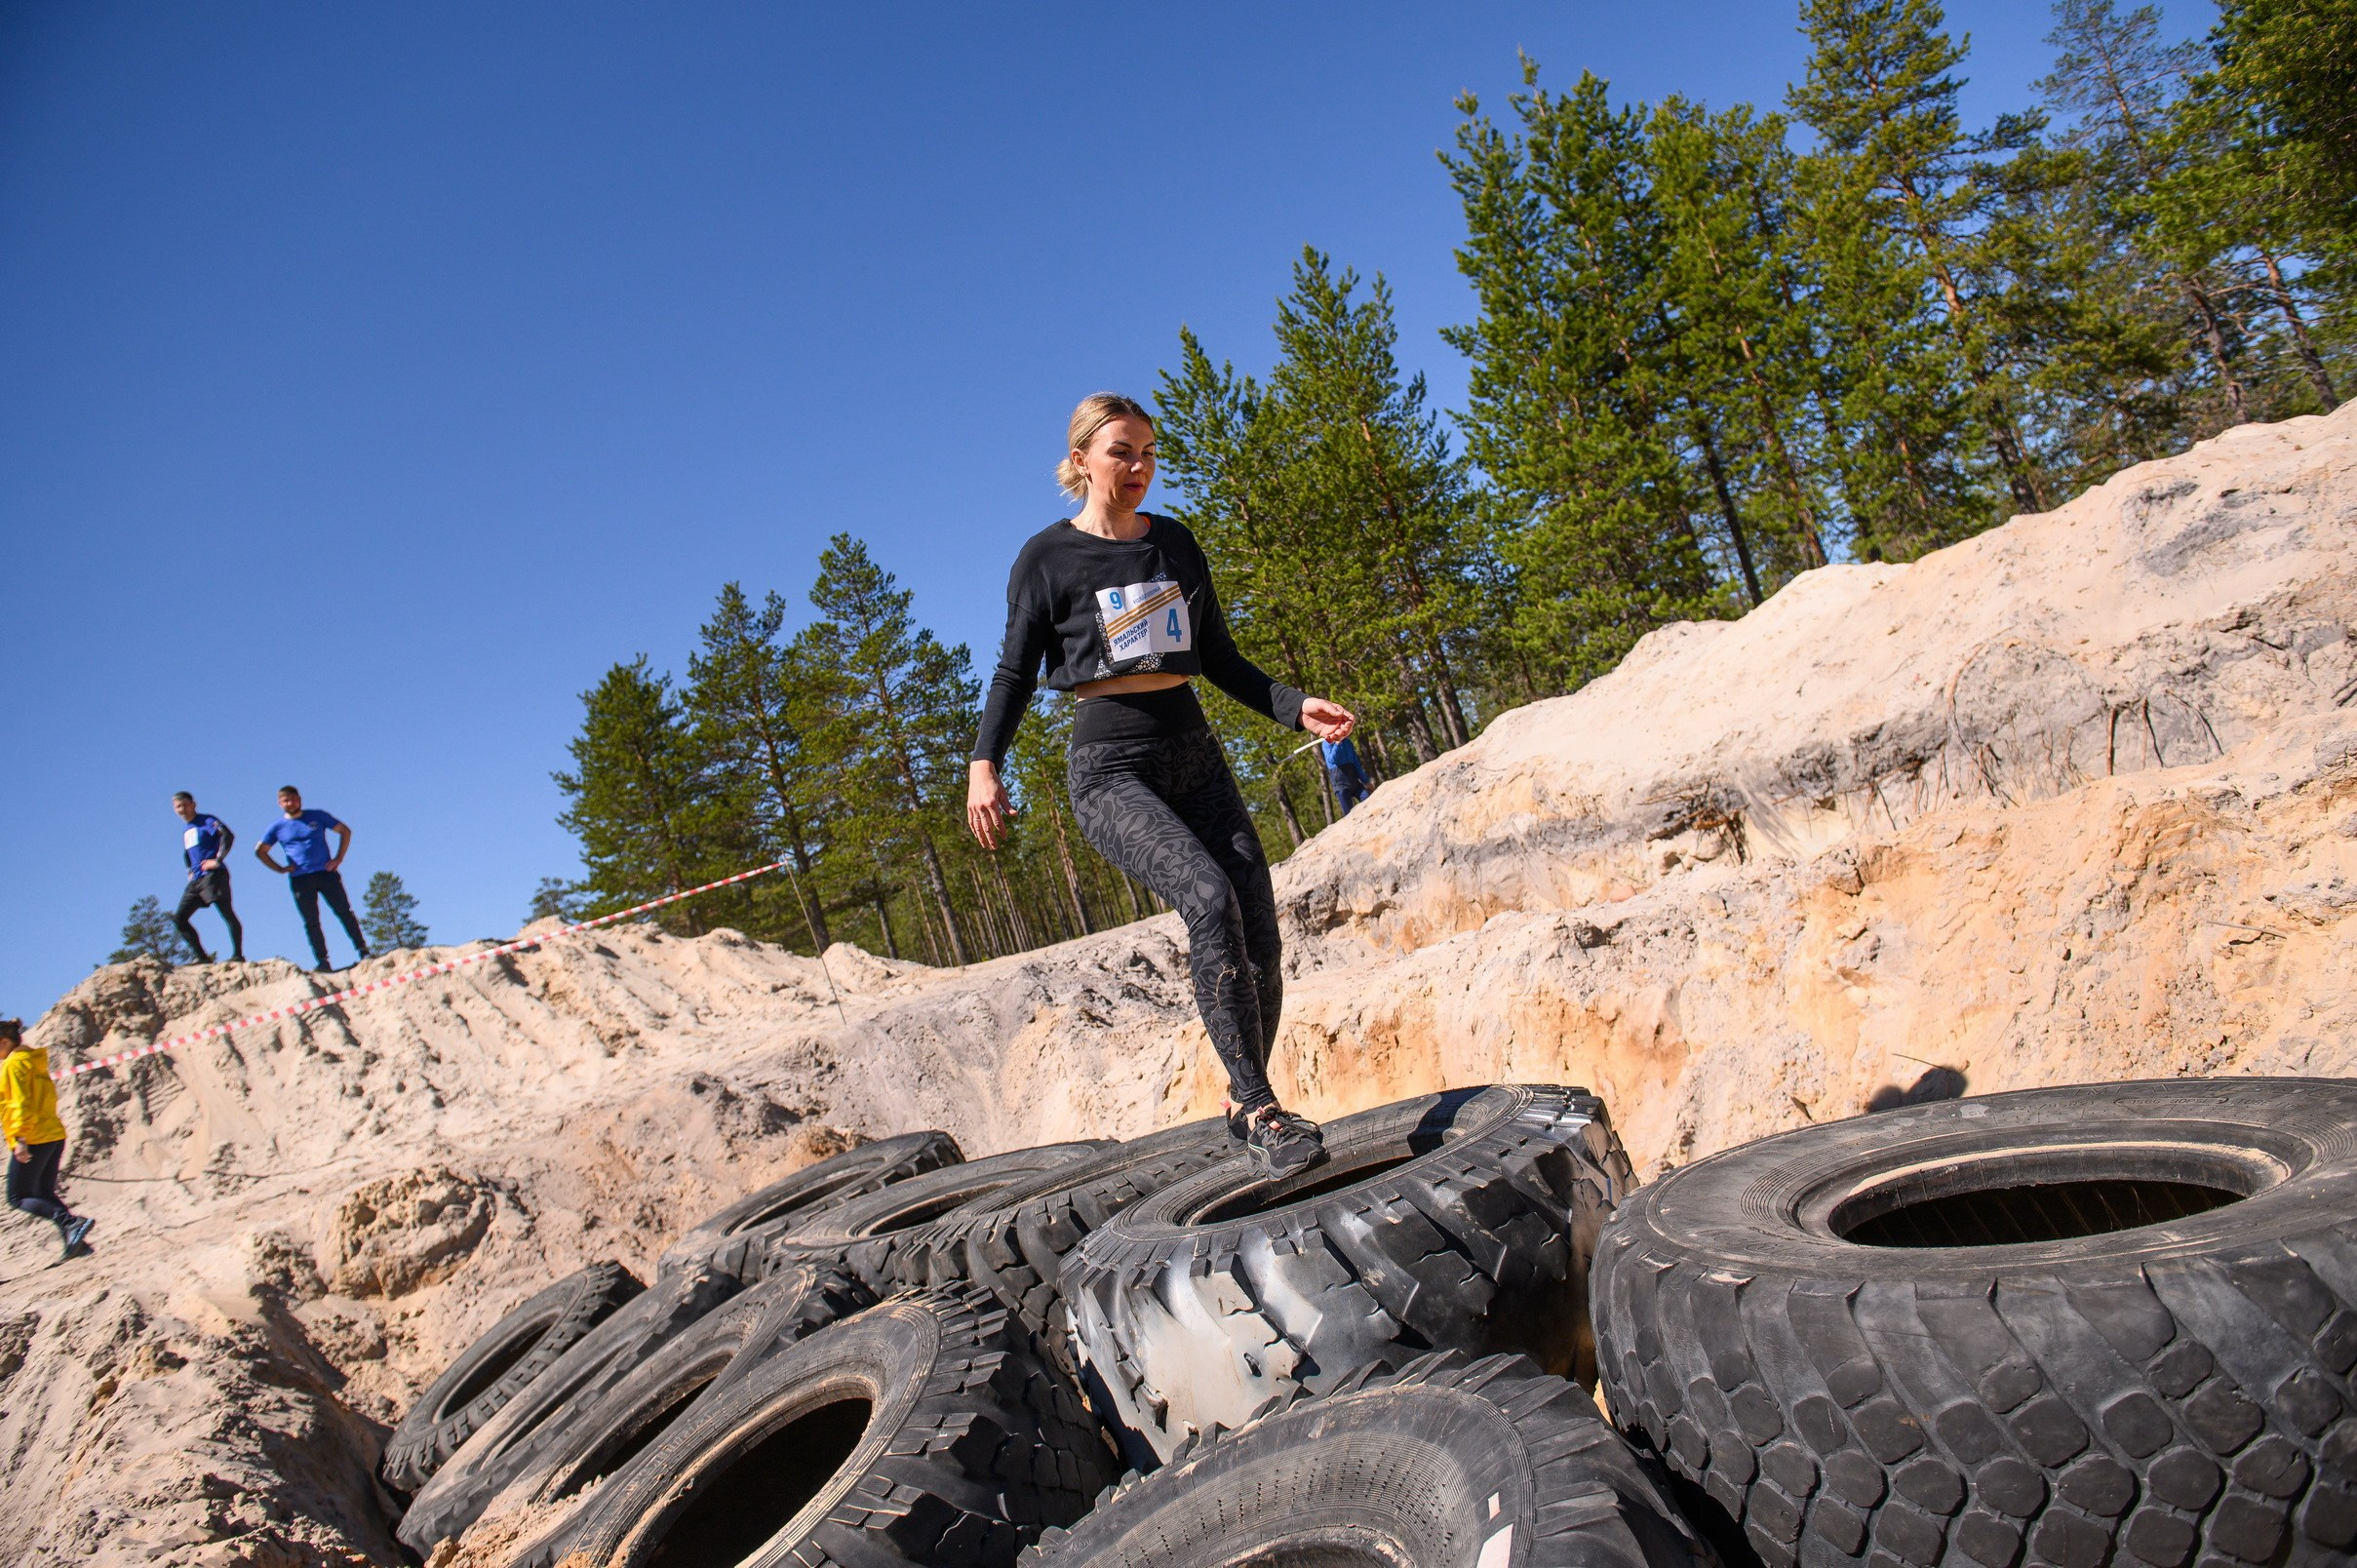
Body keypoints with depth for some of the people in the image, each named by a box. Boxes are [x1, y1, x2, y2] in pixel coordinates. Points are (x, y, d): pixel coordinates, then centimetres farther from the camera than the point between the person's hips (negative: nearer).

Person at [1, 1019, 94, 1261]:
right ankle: (76, 1241, 5)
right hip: (54, 1135, 9)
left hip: (33, 1140, -9)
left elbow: (22, 1103, -17)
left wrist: (20, 1138, -21)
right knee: (45, 1194, 15)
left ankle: (71, 1222, -21)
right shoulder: (35, 1061, 18)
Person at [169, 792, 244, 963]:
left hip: (213, 876, -9)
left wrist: (217, 860, -21)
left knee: (227, 914, -10)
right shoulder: (185, 831, 22)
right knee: (179, 918, 1)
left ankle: (238, 955, -10)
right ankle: (202, 957, 2)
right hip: (195, 880, 9)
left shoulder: (207, 821, -2)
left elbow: (228, 835, -18)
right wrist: (190, 871, 20)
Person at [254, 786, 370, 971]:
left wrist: (339, 858, 2)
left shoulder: (318, 817, 6)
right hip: (300, 879, 1)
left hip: (326, 874, -1)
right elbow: (260, 851, 17)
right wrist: (280, 869, 5)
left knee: (344, 912, -4)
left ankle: (363, 951, -2)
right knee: (311, 922, -1)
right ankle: (322, 961, 0)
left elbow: (345, 831, 11)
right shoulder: (277, 827, 9)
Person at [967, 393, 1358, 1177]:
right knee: (1208, 897, -29)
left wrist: (1295, 707, 3)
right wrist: (983, 764, -12)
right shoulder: (1048, 557, 0)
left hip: (1195, 758, 5)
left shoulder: (1176, 544, 12)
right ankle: (1261, 1109, -24)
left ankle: (1243, 1105, 13)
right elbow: (1016, 670, 2)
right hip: (1111, 769, -5)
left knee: (1260, 932, -5)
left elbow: (1220, 659, 16)